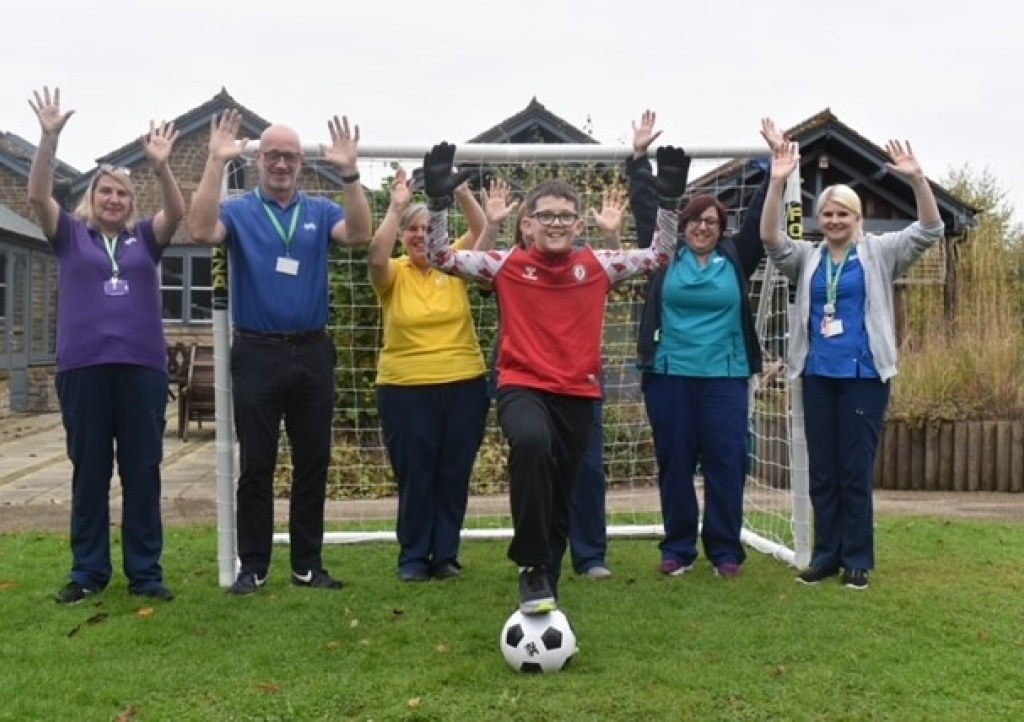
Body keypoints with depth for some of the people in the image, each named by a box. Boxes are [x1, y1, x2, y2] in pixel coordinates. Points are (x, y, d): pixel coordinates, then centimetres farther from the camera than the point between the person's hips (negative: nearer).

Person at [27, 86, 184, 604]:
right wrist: (50, 137, -15)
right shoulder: (70, 235, 10)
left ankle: (145, 571, 12)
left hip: (142, 366, 1)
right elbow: (37, 196, -3)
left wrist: (161, 166, -22)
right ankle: (88, 570, 15)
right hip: (84, 367, 0)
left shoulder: (145, 238, 11)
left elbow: (176, 211, -5)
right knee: (89, 470, 6)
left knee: (142, 470, 4)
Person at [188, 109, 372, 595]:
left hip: (312, 353, 2)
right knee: (256, 466, 4)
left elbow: (360, 235, -12)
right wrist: (216, 162, -23)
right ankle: (252, 566, 14)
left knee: (313, 463, 8)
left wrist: (349, 173, -22)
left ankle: (307, 564, 18)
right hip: (257, 354, -2)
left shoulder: (320, 212, 7)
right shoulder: (239, 211, 2)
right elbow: (201, 231, -19)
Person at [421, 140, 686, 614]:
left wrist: (669, 198, 4)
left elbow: (659, 254, 14)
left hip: (578, 393, 3)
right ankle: (533, 569, -24)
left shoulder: (597, 266, 6)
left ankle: (546, 585, 31)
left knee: (561, 497, 10)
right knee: (531, 442, -36)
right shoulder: (507, 266, 0)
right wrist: (439, 198, -13)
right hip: (523, 386, -3)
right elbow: (439, 255, -1)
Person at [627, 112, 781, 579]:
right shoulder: (665, 257, 5)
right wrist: (639, 156, 3)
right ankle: (678, 548, 16)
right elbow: (646, 208, 6)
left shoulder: (736, 259, 7)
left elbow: (760, 214, 6)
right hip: (669, 375, 0)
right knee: (674, 463, 5)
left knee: (725, 462, 1)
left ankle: (725, 550, 11)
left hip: (725, 377, 0)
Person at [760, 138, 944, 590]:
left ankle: (857, 559, 12)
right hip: (818, 375, 3)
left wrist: (916, 179, -21)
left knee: (856, 469, 1)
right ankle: (827, 554, 19)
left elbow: (930, 231, -7)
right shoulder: (807, 259, 9)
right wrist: (777, 183, -18)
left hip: (864, 375, -3)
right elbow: (770, 238, -6)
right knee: (822, 470, 9)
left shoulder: (879, 253, 3)